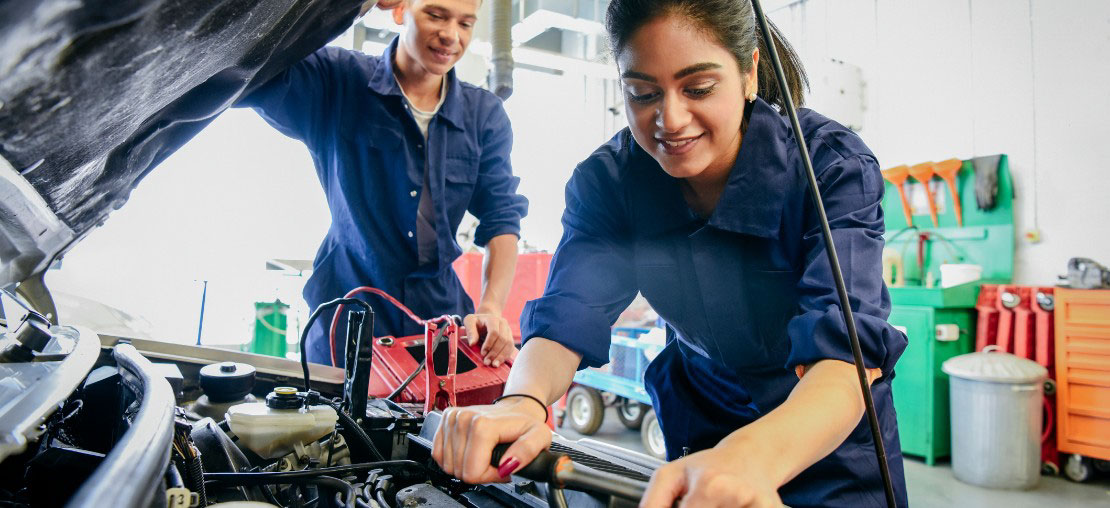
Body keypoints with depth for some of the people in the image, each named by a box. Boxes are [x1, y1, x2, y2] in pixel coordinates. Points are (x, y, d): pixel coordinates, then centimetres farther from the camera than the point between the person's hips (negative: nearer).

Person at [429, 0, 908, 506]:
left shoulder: (833, 165, -25)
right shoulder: (606, 179, -16)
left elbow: (846, 348, -37)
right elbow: (569, 312, -26)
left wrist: (753, 456, -57)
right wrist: (521, 401, -48)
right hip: (700, 422, 2)